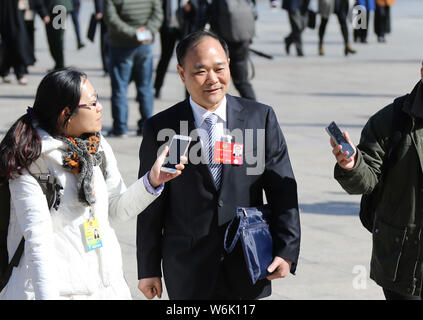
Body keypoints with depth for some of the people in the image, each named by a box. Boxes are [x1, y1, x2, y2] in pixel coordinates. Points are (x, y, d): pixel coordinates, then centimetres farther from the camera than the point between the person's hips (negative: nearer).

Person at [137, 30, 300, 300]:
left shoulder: (261, 118, 1)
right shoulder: (161, 128, -3)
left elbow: (282, 190, 0)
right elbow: (151, 207, 1)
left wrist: (286, 251, -8)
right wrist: (149, 269, 2)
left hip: (248, 268, 1)